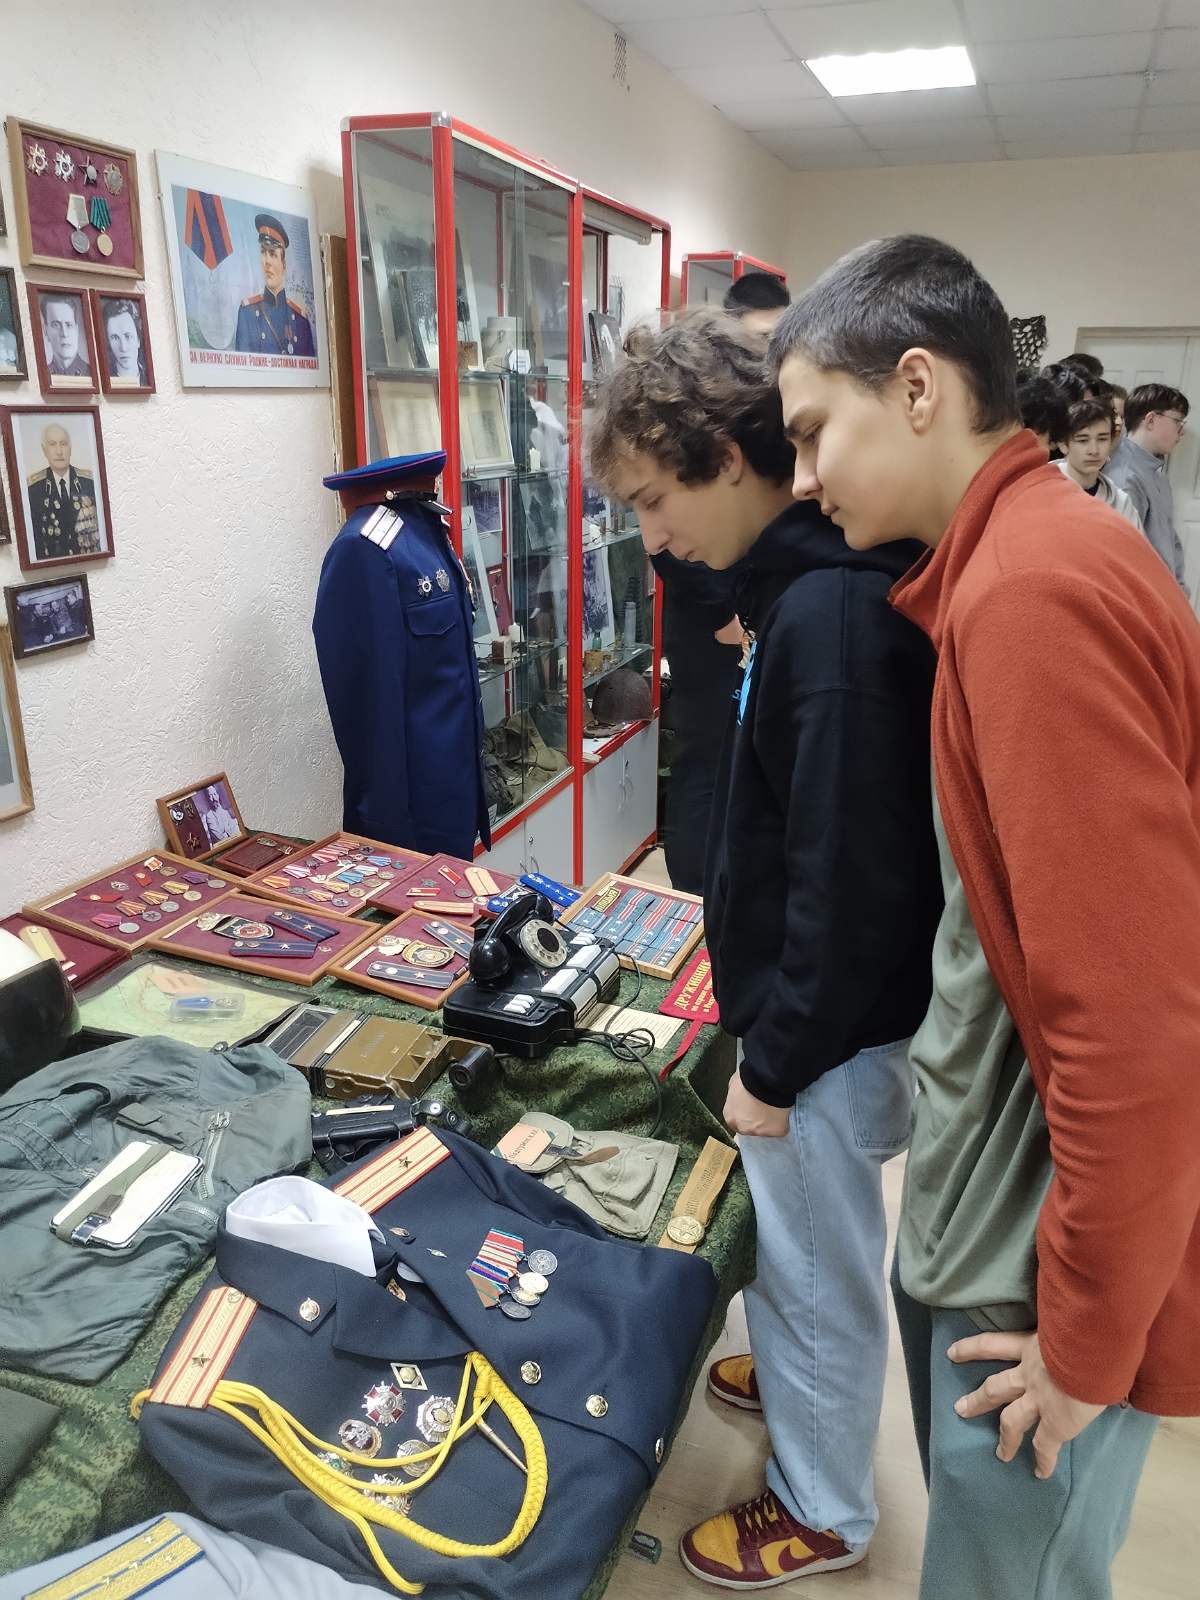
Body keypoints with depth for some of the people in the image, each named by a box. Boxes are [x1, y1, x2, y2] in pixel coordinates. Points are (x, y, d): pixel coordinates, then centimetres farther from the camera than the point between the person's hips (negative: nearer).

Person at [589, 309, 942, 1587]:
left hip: (829, 1033, -9)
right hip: (805, 1012, 9)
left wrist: (774, 1065, -16)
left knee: (817, 1270, 13)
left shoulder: (829, 619, -28)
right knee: (794, 1243, 28)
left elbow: (850, 888, -27)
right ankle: (793, 1375, 54)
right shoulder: (813, 585, 3)